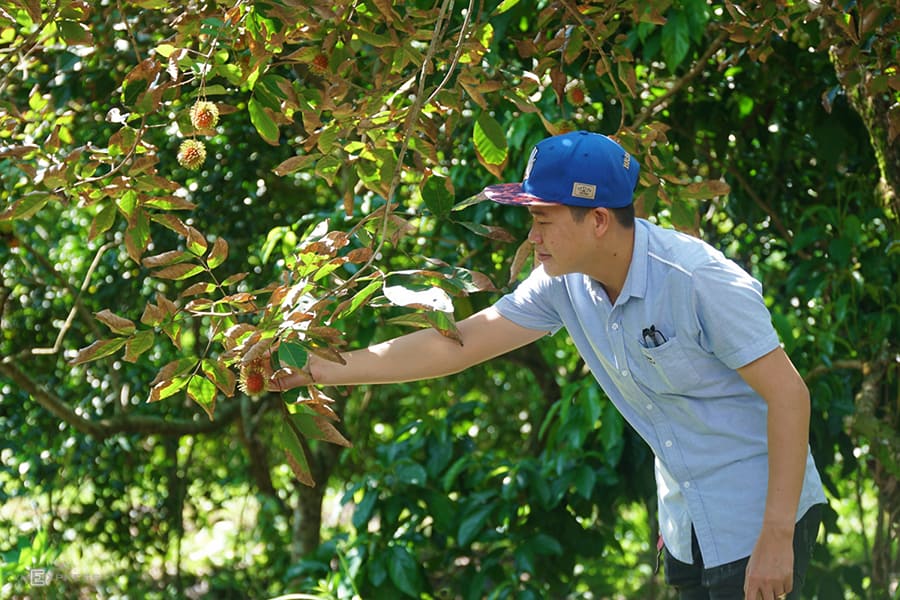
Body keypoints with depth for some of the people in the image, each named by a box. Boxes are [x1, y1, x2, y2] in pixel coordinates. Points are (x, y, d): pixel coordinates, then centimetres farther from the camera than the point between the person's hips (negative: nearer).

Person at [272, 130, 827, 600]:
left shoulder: (700, 282, -23)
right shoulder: (566, 283, -2)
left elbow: (789, 394, -22)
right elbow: (456, 345, 2)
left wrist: (776, 538, -24)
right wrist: (318, 369, -2)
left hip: (758, 516, -7)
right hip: (686, 529, 7)